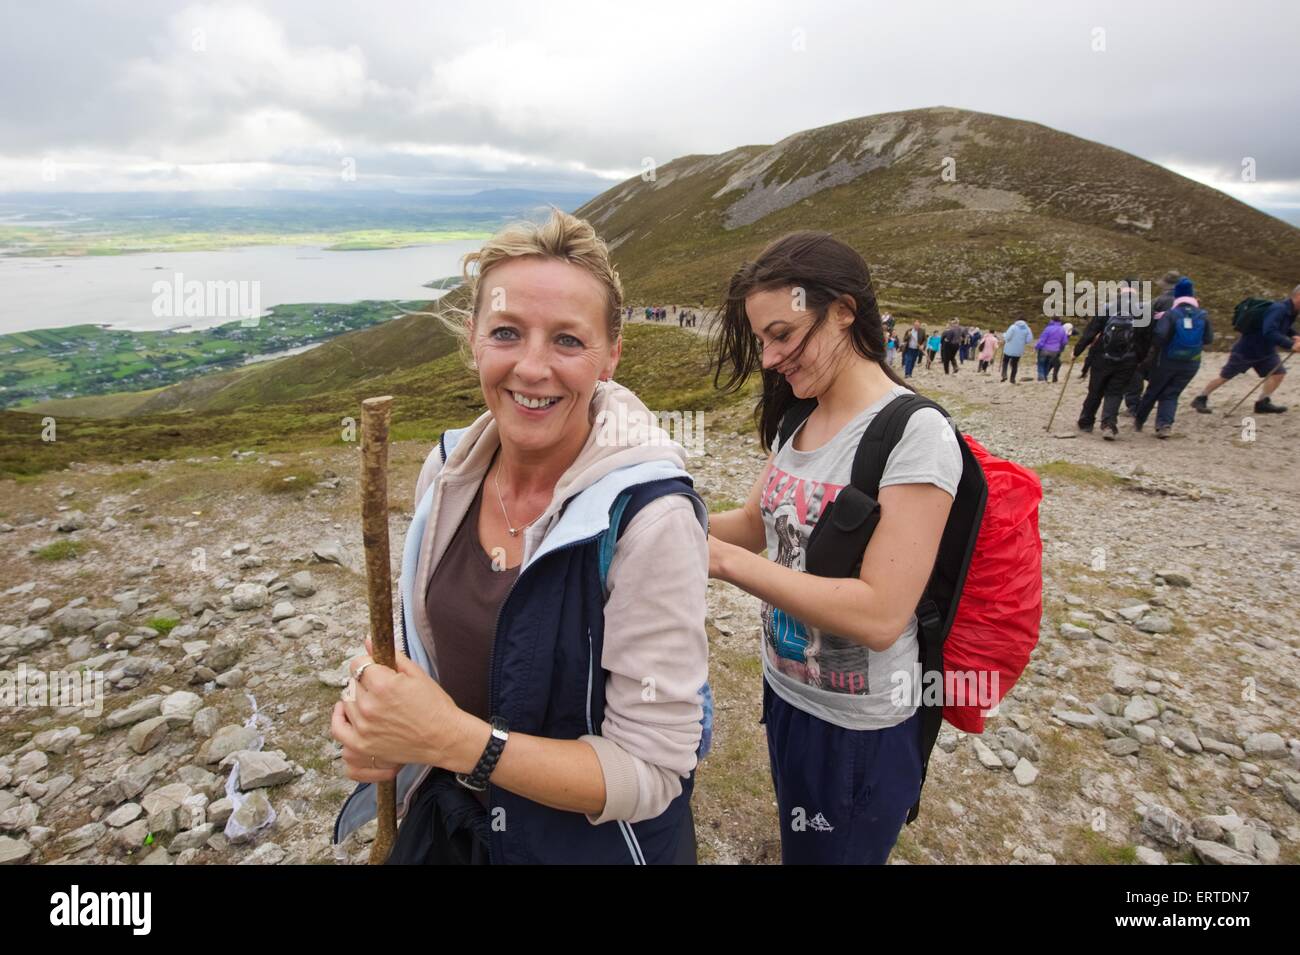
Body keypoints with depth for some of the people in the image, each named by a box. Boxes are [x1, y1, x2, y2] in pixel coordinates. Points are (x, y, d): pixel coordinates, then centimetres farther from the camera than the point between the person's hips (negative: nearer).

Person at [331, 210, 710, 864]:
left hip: (590, 841, -5)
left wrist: (455, 737, -30)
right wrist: (380, 713, -13)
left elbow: (651, 772, -24)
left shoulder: (649, 516, -29)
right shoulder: (447, 471, -11)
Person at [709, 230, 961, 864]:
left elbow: (880, 614, -29)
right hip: (786, 691, 7)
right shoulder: (797, 417, 0)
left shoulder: (916, 434, -23)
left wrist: (724, 560, -31)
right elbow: (755, 525, 7)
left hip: (858, 730, -6)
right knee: (796, 844, 26)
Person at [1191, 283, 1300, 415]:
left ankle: (1263, 403, 4)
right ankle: (1200, 399, 14)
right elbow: (1269, 332, -40)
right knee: (1225, 377, 2)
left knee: (1278, 373, -3)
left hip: (1265, 351, 8)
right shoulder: (1278, 309, -28)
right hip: (1246, 350, -8)